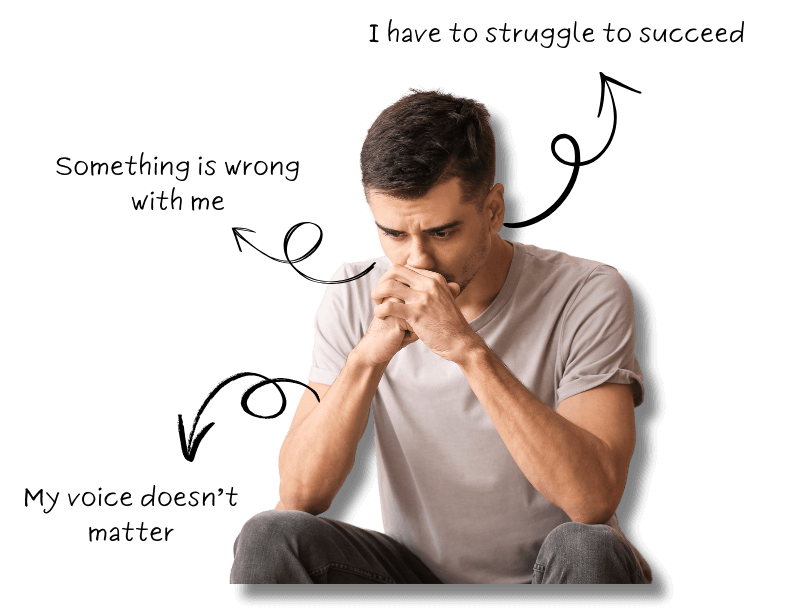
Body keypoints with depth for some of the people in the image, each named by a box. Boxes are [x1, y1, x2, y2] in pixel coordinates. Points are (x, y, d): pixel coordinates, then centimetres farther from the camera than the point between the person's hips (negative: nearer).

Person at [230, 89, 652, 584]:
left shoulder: (587, 295, -16)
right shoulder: (355, 297, -6)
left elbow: (594, 500, -29)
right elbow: (298, 497, -13)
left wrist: (468, 349, -34)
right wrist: (369, 356, -28)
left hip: (550, 573, -2)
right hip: (420, 571, 2)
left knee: (586, 549, -35)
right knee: (269, 539, -23)